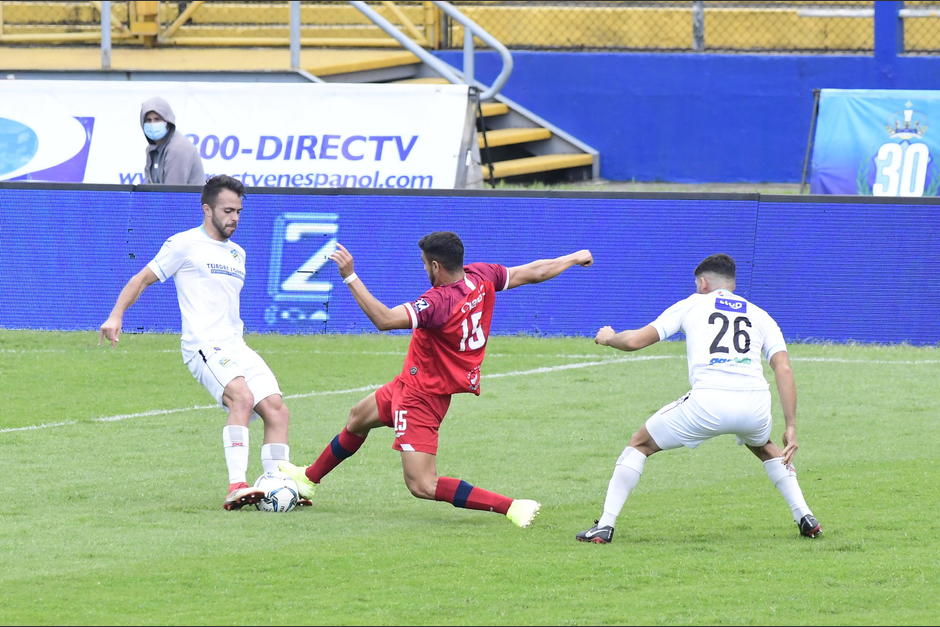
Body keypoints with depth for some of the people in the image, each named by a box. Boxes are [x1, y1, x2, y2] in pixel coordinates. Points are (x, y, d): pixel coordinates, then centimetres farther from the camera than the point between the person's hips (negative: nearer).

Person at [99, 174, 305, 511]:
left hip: (237, 346, 8)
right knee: (242, 398, -30)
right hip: (204, 345, -8)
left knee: (277, 410, -7)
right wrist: (115, 316, -4)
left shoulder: (237, 253, 23)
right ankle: (236, 487, -38)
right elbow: (142, 279, 5)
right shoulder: (185, 244, 2)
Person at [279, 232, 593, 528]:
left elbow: (384, 319, -44)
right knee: (358, 418, 31)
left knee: (424, 486, -12)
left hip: (423, 397, -11)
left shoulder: (439, 302, -34)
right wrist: (574, 258, 19)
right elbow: (533, 273, 3)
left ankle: (513, 507, -15)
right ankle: (309, 478, 54)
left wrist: (350, 277, -42)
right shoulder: (482, 277, -10)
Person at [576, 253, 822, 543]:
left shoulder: (692, 304, 19)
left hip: (708, 402, -3)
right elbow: (784, 369, 11)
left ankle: (605, 526, 9)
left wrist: (608, 337, 37)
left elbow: (635, 340, 15)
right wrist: (791, 427, 11)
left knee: (640, 443, 18)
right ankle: (805, 517, 26)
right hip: (756, 405, 3)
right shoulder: (760, 315, 24)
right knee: (764, 447, 38)